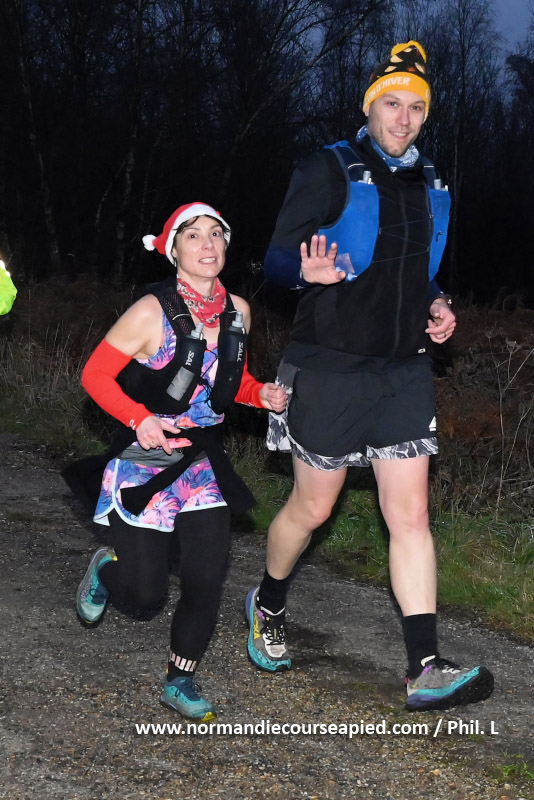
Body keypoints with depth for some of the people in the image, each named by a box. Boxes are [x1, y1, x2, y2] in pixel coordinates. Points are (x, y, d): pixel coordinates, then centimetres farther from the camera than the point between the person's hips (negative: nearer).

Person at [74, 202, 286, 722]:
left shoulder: (237, 312, 0)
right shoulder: (153, 313, -17)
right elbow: (95, 375, -11)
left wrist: (263, 395, -4)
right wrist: (140, 419, -26)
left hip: (202, 465, 5)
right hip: (144, 467, -4)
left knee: (207, 581, -2)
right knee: (144, 593, 1)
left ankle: (180, 682, 18)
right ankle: (105, 567, 37)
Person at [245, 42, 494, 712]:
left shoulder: (428, 186, 13)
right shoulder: (329, 172, -6)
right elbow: (276, 258, -10)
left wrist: (434, 306, 6)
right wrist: (307, 270, -33)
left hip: (404, 369, 5)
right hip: (331, 368, -5)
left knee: (410, 515, -3)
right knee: (312, 507, 8)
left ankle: (425, 670, -5)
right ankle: (268, 604, 37)